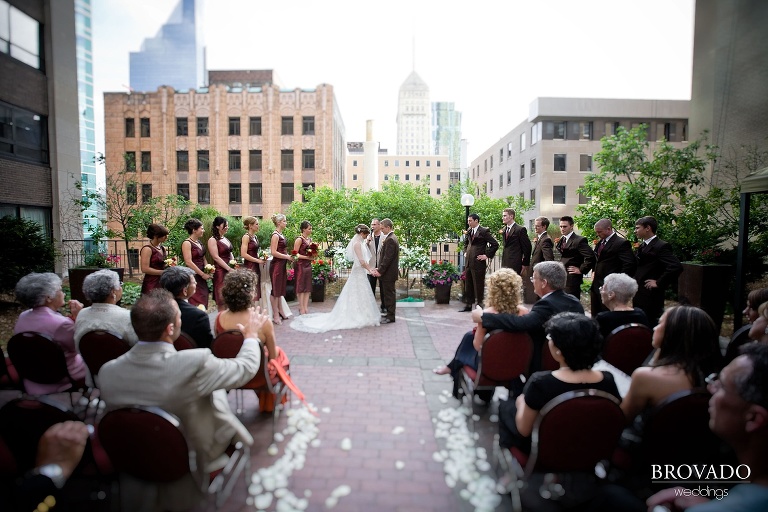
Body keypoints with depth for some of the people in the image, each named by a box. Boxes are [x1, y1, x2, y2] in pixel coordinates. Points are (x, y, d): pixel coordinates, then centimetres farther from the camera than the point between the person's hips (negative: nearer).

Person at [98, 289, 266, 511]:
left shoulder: (107, 371, -17)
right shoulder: (195, 363, -33)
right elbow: (246, 367, -16)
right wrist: (251, 335, 3)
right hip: (192, 464, -4)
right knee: (217, 391, 13)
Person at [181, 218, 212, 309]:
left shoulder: (199, 243, 13)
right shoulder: (187, 243, -12)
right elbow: (188, 262, -18)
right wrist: (203, 274, -15)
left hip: (202, 277, 8)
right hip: (193, 276, -8)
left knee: (203, 303, 10)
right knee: (195, 304, -5)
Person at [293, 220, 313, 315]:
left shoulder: (310, 239, 13)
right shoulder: (299, 239, -10)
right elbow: (295, 254, -14)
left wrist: (313, 256, 4)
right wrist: (307, 257, -19)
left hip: (308, 265, 7)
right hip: (301, 265, -7)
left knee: (308, 287, 7)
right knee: (301, 287, -1)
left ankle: (306, 307, 14)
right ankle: (301, 308, 6)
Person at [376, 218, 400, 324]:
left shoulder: (390, 240, -18)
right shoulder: (392, 238, 14)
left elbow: (387, 258, -22)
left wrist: (380, 271, -18)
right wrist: (379, 268, 11)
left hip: (388, 273, -10)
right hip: (389, 272, 10)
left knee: (389, 294, -2)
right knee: (388, 293, 16)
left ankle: (390, 317, 6)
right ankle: (388, 312, 27)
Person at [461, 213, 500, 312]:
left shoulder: (484, 231, -10)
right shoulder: (469, 231, 13)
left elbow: (495, 244, -13)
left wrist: (487, 255, -12)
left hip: (478, 262, -8)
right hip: (469, 261, 8)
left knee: (478, 284, 0)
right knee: (468, 284, 12)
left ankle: (479, 305, 11)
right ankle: (468, 305, 22)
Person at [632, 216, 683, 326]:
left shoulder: (661, 246, -14)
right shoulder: (642, 246, 14)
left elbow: (676, 267, -25)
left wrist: (659, 283, -19)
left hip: (650, 297, -8)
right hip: (638, 296, 8)